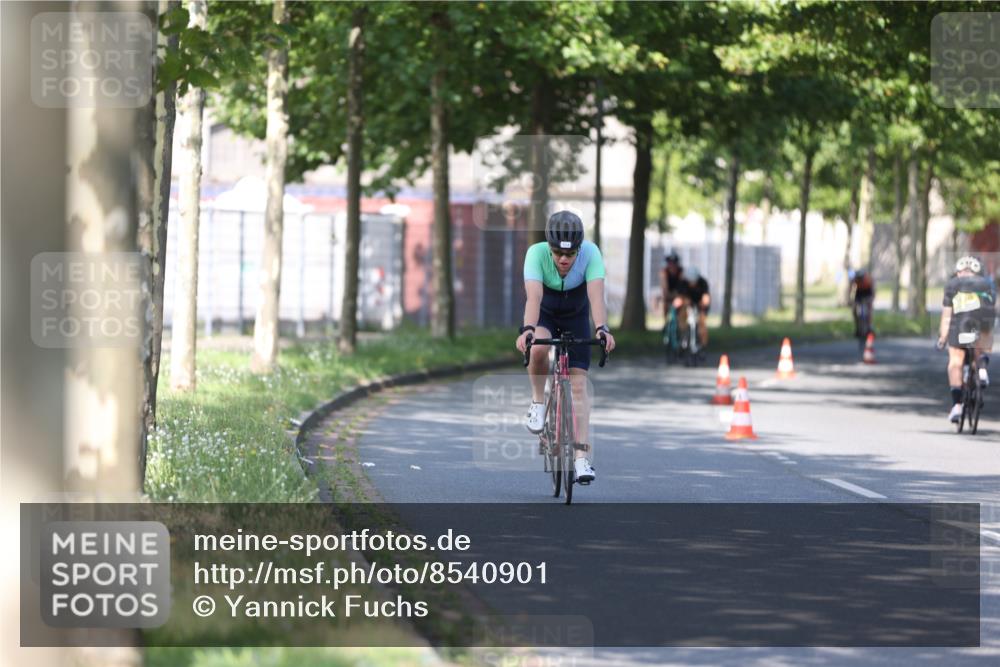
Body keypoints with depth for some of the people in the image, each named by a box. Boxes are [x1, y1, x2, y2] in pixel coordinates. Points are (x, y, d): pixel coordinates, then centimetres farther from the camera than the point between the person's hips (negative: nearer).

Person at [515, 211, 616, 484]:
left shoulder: (590, 253, -31)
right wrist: (527, 329, -61)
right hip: (544, 314, -1)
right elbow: (534, 296, -44)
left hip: (575, 317, 1)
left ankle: (582, 458, -11)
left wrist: (602, 328, -58)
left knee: (579, 384, -10)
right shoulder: (537, 253, -32)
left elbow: (596, 294, -41)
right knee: (538, 349, -35)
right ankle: (538, 402, -8)